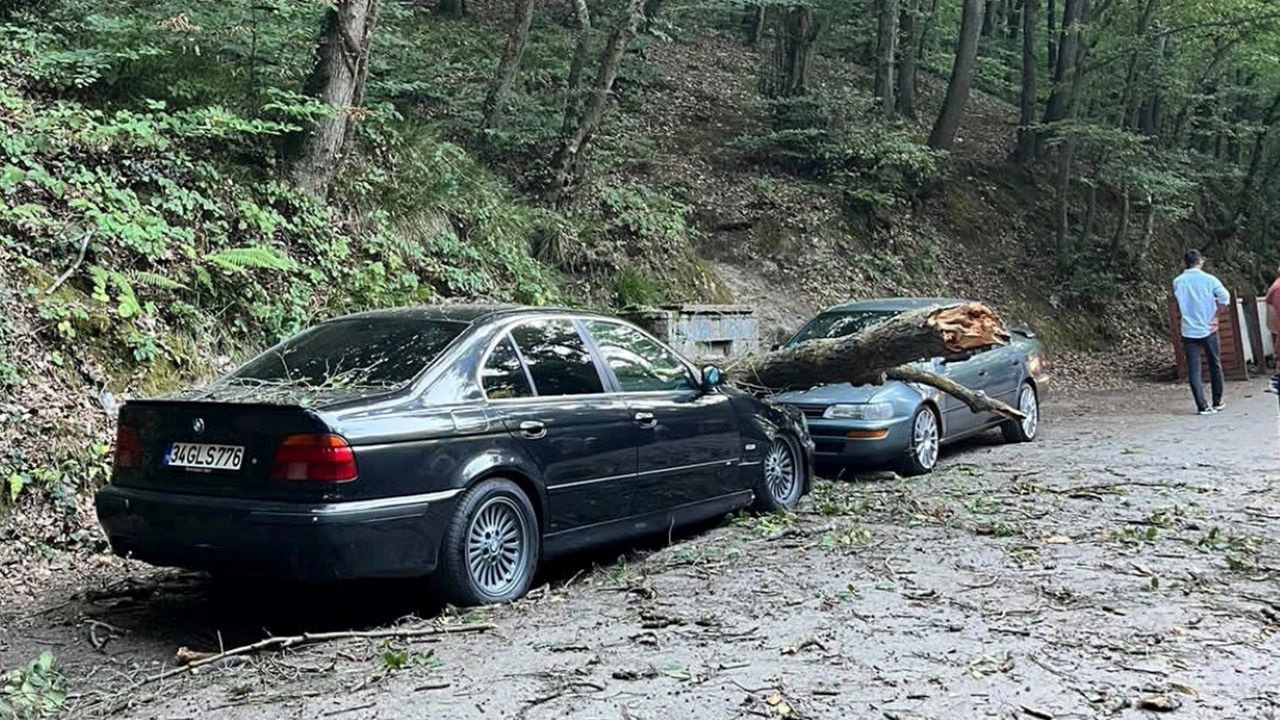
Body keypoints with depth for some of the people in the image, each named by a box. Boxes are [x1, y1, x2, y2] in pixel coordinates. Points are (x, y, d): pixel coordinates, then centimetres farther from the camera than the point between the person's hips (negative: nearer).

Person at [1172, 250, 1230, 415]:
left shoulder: (1178, 282, 0)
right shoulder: (1209, 279, -5)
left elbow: (1179, 305, 8)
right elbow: (1225, 297, -12)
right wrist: (1215, 315, -2)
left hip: (1189, 331, 0)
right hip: (1208, 329, 0)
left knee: (1193, 370, 0)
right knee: (1215, 366, 16)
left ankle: (1202, 406, -6)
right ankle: (1217, 402, 25)